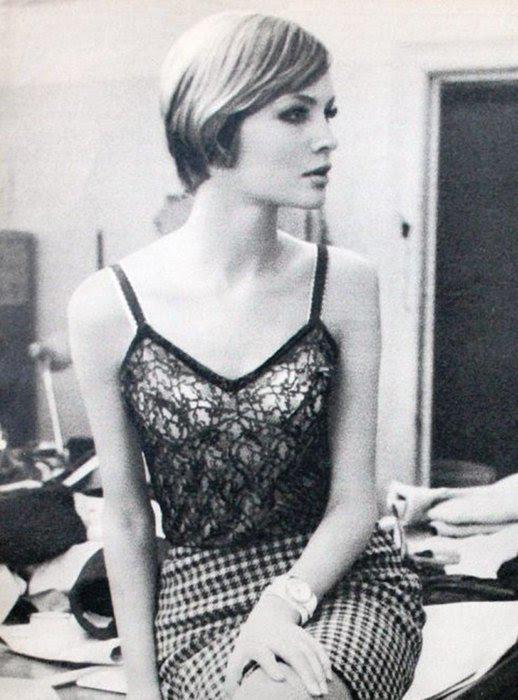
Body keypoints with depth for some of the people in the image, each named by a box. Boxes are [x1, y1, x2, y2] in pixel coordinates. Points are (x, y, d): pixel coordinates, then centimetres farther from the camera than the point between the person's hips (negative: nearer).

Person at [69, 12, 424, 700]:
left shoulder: (344, 283, -5)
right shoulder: (108, 307, -7)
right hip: (200, 597, 0)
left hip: (341, 578, 0)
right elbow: (125, 516, 1)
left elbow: (354, 499, -2)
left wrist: (289, 597, -19)